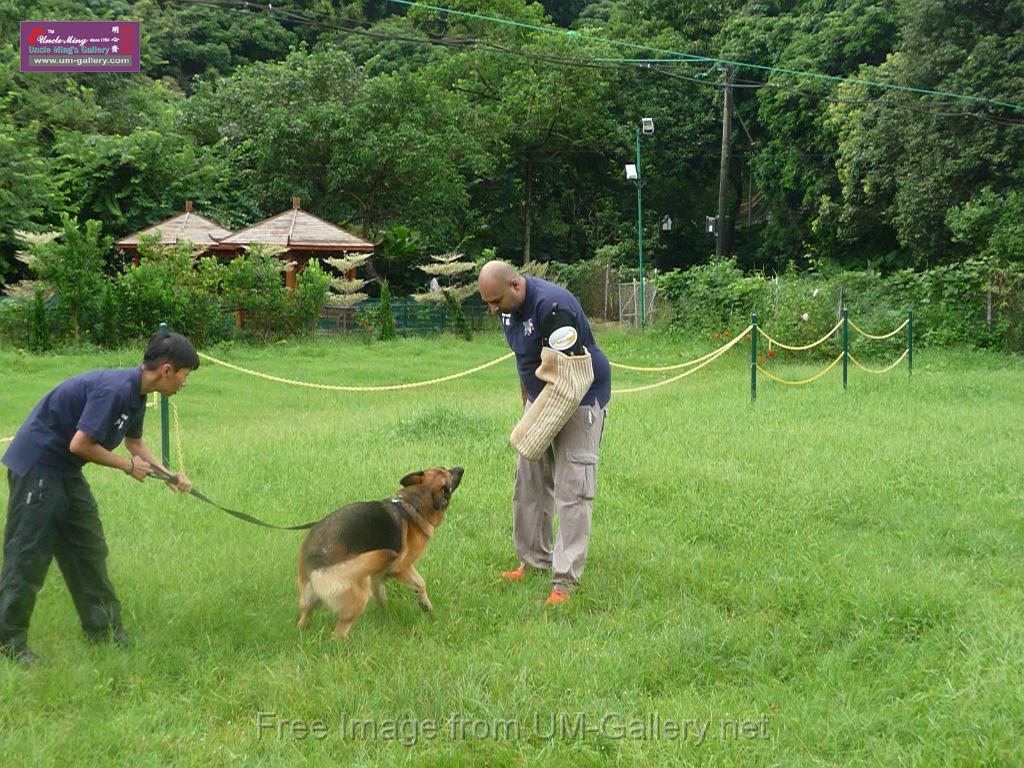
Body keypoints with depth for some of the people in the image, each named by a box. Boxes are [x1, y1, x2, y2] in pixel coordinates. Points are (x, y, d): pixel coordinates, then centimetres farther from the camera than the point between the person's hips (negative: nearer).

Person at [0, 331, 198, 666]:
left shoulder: (135, 393, 5)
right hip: (37, 466, -10)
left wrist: (169, 475, 11)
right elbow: (80, 444, -27)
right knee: (28, 558, -4)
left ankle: (104, 629, 22)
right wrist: (128, 466, -14)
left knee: (88, 551, 13)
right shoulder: (114, 389, -26)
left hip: (65, 472, 10)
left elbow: (134, 441, 22)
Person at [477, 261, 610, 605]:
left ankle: (565, 580, -12)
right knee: (530, 483, 12)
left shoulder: (552, 306, -27)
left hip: (580, 398, -9)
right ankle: (534, 560, 26)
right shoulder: (510, 306, 2)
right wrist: (526, 405, 15)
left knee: (572, 489, -11)